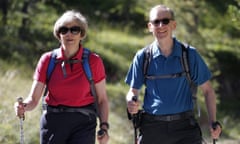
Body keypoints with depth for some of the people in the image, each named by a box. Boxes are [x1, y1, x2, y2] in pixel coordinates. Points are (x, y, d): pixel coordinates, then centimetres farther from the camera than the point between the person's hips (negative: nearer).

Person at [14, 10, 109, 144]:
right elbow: (34, 99, -1)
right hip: (53, 122, 2)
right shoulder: (47, 60, 2)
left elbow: (102, 99, 4)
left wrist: (104, 127, -9)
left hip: (83, 123, -2)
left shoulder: (93, 61, -1)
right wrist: (24, 107, -23)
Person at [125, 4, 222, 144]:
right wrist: (131, 102, -13)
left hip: (185, 127, -1)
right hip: (152, 127, 1)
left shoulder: (190, 54, 2)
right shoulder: (142, 57, 4)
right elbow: (134, 90, 11)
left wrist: (213, 122, -3)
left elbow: (207, 90, 8)